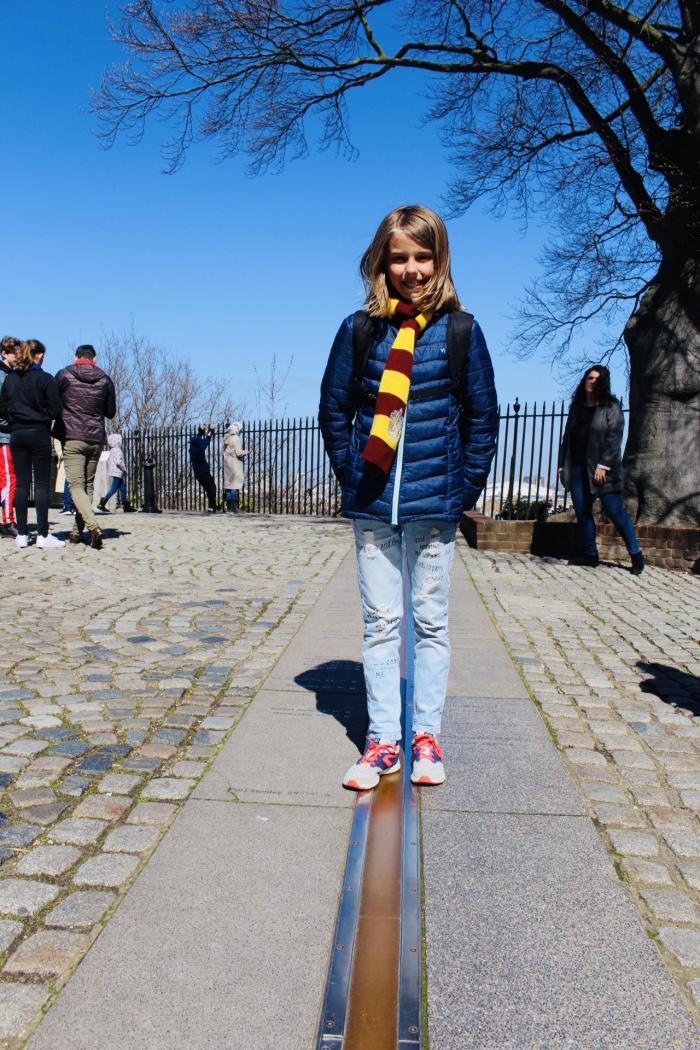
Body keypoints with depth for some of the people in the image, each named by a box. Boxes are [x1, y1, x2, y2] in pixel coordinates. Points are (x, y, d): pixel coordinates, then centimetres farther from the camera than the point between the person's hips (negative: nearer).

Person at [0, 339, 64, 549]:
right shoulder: (45, 379, -8)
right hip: (39, 434, -4)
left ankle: (21, 534, 8)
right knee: (42, 484, -2)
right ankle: (43, 535, -3)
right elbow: (55, 411, -10)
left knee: (21, 484, 7)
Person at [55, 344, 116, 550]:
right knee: (88, 485, 14)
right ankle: (77, 530, 17)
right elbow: (111, 413, 13)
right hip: (96, 440, 3)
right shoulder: (105, 379, 5)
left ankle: (94, 527, -26)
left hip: (72, 438, -3)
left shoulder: (63, 375, -1)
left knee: (76, 486, -6)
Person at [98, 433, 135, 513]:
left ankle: (126, 506, 13)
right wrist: (124, 469, -11)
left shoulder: (111, 451, 16)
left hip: (114, 473, 10)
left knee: (123, 489, 11)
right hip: (118, 473, -10)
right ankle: (102, 504, -9)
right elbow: (118, 462, -23)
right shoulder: (117, 450, -12)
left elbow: (108, 462, 21)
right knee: (113, 489, -8)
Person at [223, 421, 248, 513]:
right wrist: (245, 451, 3)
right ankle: (233, 508, -5)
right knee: (235, 486, -4)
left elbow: (225, 451, 14)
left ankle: (229, 507, 16)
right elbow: (239, 453, -17)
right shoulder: (235, 438, -13)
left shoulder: (226, 438, 9)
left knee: (228, 484, 11)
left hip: (227, 463, 8)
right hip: (235, 465, -8)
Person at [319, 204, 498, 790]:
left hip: (434, 504, -1)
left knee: (431, 621, 9)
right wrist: (351, 479, 1)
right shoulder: (359, 330, 3)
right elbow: (333, 411, 8)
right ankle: (383, 741, 20)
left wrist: (465, 490, -2)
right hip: (372, 504, 1)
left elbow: (483, 416, 3)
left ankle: (427, 736, 24)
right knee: (380, 622, 8)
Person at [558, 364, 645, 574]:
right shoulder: (576, 407, 16)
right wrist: (562, 466, 12)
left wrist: (603, 466, -17)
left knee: (615, 510, -6)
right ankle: (590, 556, 11)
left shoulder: (611, 407, 1)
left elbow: (614, 437, -8)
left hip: (602, 469, -5)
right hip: (578, 468, 5)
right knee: (582, 512, 3)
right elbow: (567, 437, 17)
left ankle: (636, 554, 5)